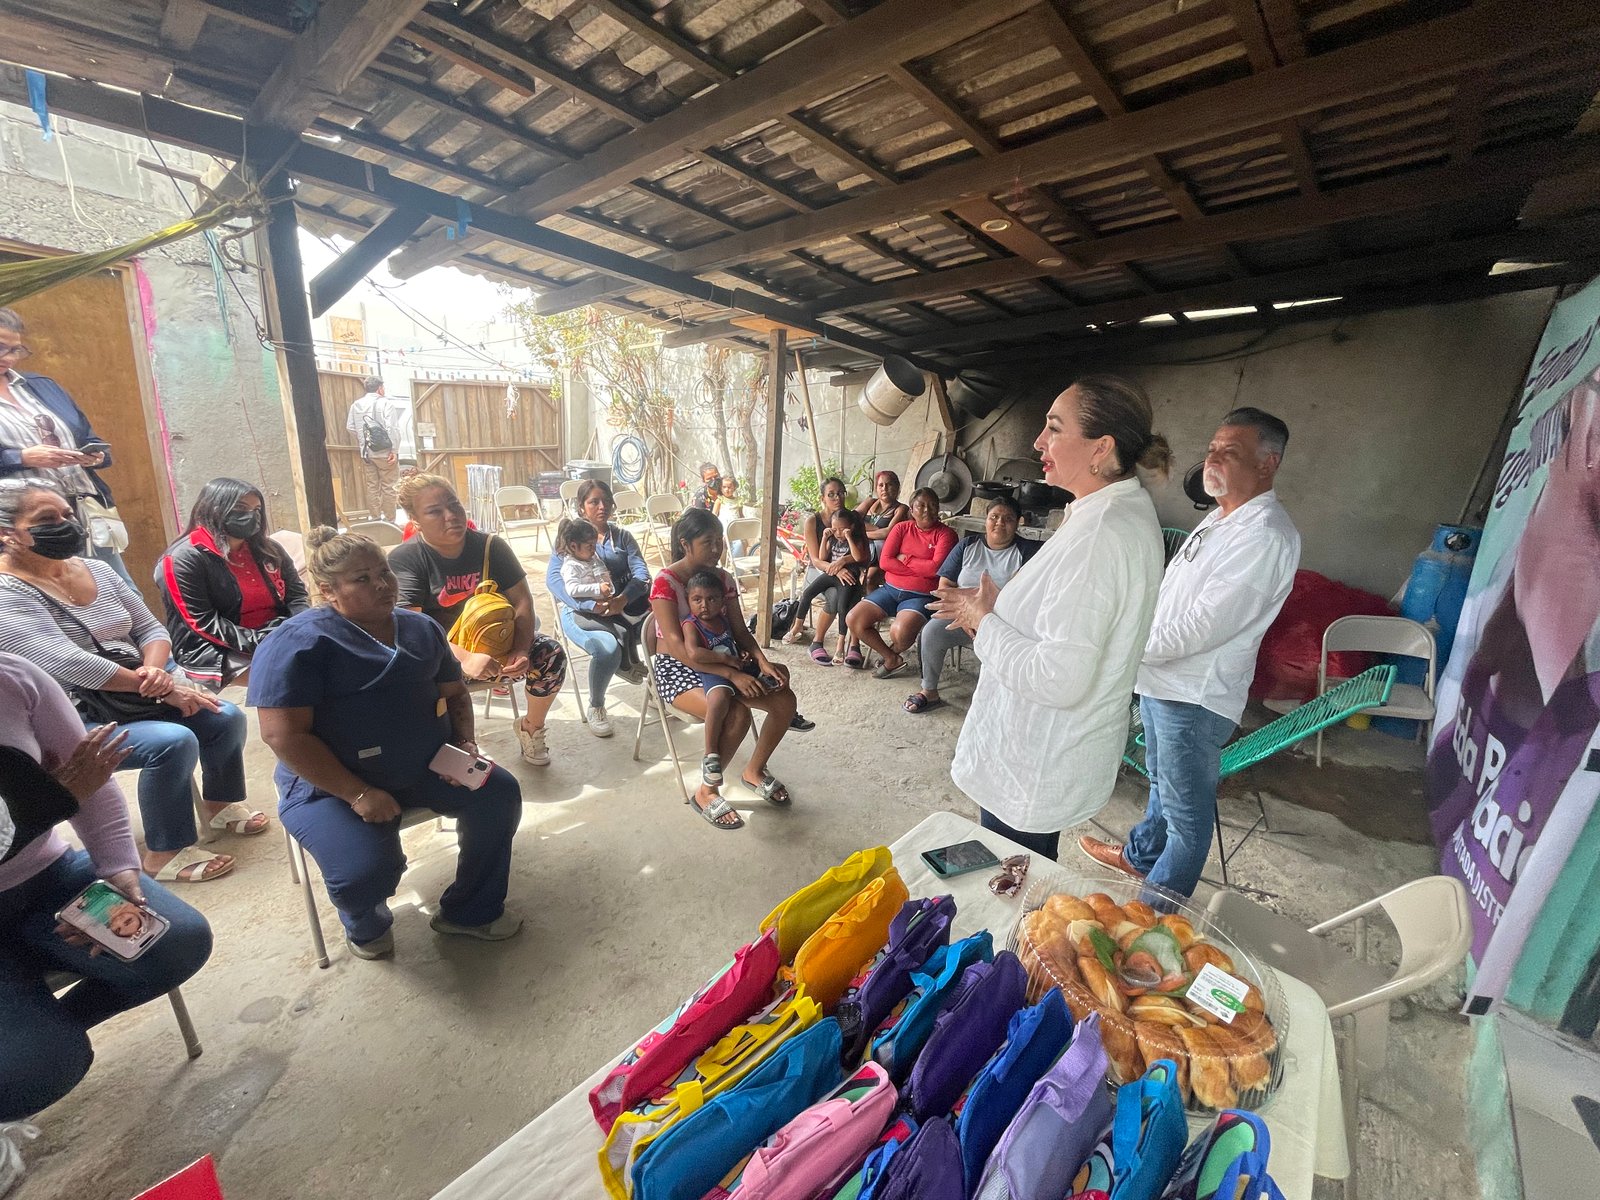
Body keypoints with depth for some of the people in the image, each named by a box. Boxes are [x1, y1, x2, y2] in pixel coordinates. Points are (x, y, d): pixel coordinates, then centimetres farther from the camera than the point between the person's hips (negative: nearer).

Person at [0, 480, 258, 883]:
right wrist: (163, 687, -25)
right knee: (173, 741, -27)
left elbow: (150, 628, 5)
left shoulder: (97, 570, 6)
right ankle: (165, 853, -10)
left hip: (135, 698, 7)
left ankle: (221, 805, 15)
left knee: (226, 718, -8)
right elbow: (70, 664, -26)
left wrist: (155, 671, -16)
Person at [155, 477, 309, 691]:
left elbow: (297, 595, 12)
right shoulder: (183, 559, -5)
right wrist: (261, 643, -21)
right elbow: (202, 623, -12)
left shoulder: (268, 550, 13)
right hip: (216, 654, -6)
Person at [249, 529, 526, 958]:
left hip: (426, 766, 6)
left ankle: (471, 911, 9)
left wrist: (465, 741, -4)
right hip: (330, 783, -5)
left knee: (499, 794, -12)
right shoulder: (298, 642, -14)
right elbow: (283, 734, -19)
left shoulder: (421, 628, 6)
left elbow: (454, 693, 15)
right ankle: (366, 925, 13)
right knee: (367, 868, -27)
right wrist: (358, 794, -23)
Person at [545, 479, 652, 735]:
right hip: (581, 611, -3)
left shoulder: (621, 536, 11)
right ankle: (595, 707, -5)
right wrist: (591, 605, -27)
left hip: (621, 608, 4)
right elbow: (553, 578, -12)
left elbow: (641, 573, -4)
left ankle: (626, 663, 4)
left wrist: (622, 599, -26)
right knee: (608, 648, -32)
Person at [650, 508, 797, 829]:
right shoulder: (665, 583, -16)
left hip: (721, 659, 7)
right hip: (677, 669, -6)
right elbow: (677, 647, -23)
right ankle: (706, 793, -8)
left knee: (785, 700, -12)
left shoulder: (722, 578, 4)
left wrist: (762, 660, -16)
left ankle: (754, 770, 12)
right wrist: (731, 674, -29)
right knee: (737, 714, -32)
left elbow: (740, 629, 5)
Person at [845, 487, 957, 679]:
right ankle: (891, 658, 8)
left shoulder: (945, 533, -1)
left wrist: (905, 559, -7)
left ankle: (895, 651, 9)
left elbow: (936, 568, -16)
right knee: (853, 620, -10)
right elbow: (885, 561, -4)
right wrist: (922, 569, -10)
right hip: (891, 589, 5)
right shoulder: (902, 528, 7)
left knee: (900, 632, -32)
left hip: (921, 596, -4)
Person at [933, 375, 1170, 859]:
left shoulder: (1099, 535, -28)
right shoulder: (1129, 509, 6)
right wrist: (995, 605, 4)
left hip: (1035, 771, -10)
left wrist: (984, 623, -17)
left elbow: (1059, 678, -31)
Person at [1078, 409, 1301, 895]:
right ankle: (1139, 856, 49)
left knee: (1187, 809, 10)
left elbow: (1199, 629, -27)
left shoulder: (1264, 537, -23)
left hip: (1195, 696, -9)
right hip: (1163, 680, 10)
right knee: (1162, 780, 28)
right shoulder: (1220, 518, 9)